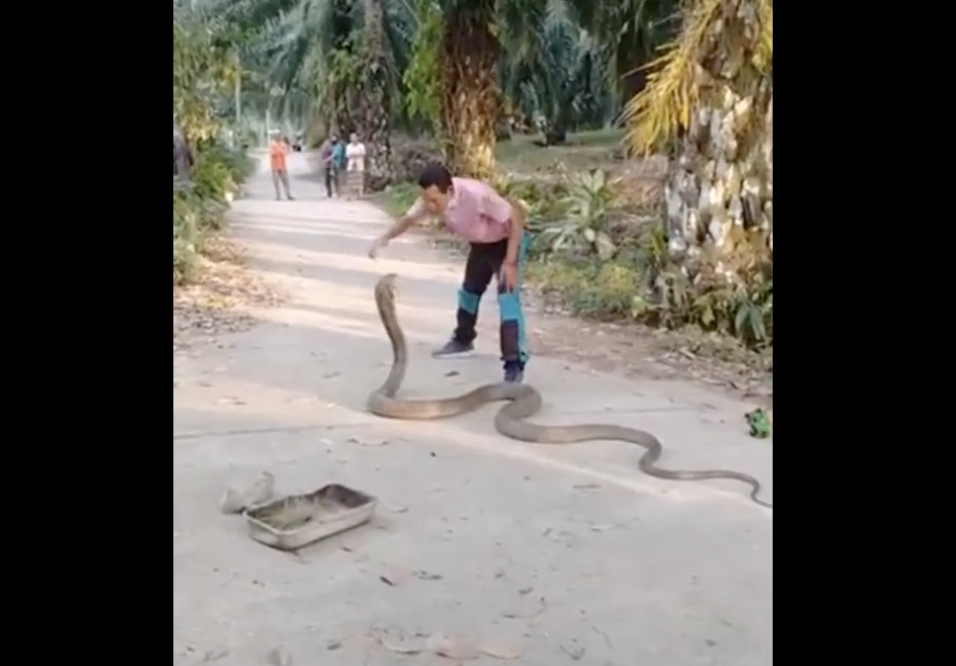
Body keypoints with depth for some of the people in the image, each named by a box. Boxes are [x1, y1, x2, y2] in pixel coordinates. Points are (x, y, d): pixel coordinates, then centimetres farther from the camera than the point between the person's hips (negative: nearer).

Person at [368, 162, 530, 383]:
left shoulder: (477, 194, -39)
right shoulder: (432, 198, -19)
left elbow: (517, 217, -32)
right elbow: (409, 218, -3)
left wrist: (510, 261, -32)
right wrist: (385, 238, -22)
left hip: (507, 241, -7)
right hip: (480, 243, 8)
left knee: (508, 297, -21)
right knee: (470, 288, 22)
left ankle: (515, 363, -20)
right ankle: (463, 339, 46)